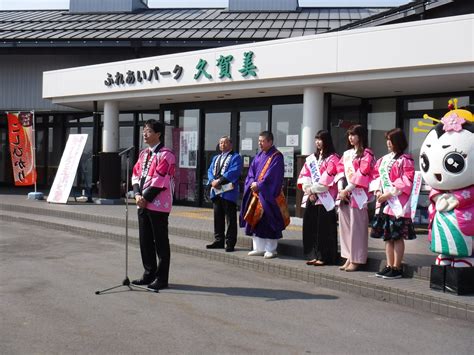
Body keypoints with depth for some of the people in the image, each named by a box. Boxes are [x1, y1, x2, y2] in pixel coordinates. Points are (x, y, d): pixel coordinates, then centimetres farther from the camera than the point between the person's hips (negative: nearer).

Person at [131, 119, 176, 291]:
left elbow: (160, 180, -16)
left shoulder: (165, 154, -11)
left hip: (158, 205, -8)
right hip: (142, 204, 8)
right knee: (145, 240, 13)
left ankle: (162, 278, 6)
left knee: (160, 242, -1)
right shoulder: (143, 153, 15)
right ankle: (149, 274, 24)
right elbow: (136, 174, 13)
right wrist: (137, 194, -2)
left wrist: (146, 198, -14)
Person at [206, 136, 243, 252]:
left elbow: (233, 172, -15)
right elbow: (210, 171, 12)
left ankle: (230, 243, 1)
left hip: (228, 192, -7)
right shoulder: (216, 158, 22)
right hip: (216, 191, 7)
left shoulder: (235, 157, -1)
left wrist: (220, 181, -20)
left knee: (230, 219, -3)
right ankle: (219, 241, 19)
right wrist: (212, 181, -9)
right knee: (218, 218, 11)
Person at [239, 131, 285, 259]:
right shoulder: (259, 156, 14)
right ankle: (259, 248, 16)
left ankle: (271, 249, 5)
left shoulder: (276, 156, -9)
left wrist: (258, 185, -15)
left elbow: (272, 175, -16)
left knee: (269, 222, -3)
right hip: (255, 191, 7)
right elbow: (251, 171, 11)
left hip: (268, 194, -7)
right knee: (256, 220, 8)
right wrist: (252, 183, -7)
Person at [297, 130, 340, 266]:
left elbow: (328, 178, -13)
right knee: (310, 227, 6)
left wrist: (313, 189, -11)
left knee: (324, 228, -5)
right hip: (310, 198, 7)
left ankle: (323, 256, 1)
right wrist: (308, 190, -6)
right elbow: (304, 175, 10)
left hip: (325, 199, -6)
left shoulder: (333, 158, -2)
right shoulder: (311, 158, 19)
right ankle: (313, 255, 14)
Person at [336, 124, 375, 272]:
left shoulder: (366, 154, -3)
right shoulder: (346, 154, 19)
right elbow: (340, 171, 13)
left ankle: (356, 260, 2)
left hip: (357, 195, -7)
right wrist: (341, 189, -3)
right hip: (344, 194, 7)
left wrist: (347, 190, -14)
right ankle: (349, 257, 14)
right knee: (345, 226, 7)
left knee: (356, 227, -4)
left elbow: (362, 174, -12)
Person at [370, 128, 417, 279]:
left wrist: (389, 194, -16)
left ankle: (397, 268, 3)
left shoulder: (405, 160, -8)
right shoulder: (383, 159, 15)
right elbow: (377, 176, 18)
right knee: (387, 236, 11)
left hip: (398, 203, -8)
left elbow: (406, 182, -15)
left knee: (397, 236, -3)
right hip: (384, 202, 8)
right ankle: (389, 266, 18)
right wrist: (378, 191, -1)